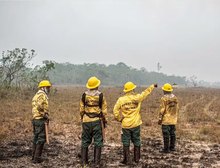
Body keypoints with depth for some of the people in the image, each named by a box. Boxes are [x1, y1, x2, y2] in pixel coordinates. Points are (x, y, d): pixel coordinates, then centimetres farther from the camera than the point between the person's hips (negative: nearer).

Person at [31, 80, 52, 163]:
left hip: (35, 119, 10)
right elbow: (40, 106, -28)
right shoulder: (42, 95, -13)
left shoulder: (36, 95, 18)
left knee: (36, 138, 18)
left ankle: (34, 156, 26)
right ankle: (37, 158, -1)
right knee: (41, 139, -4)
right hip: (41, 120, -10)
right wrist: (45, 115, -18)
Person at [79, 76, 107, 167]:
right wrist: (104, 120, 9)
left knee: (85, 141, 12)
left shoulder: (84, 95, -1)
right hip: (97, 121, -2)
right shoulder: (100, 96, -6)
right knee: (98, 142, 5)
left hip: (86, 121, 2)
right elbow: (104, 110, -2)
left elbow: (81, 109, 5)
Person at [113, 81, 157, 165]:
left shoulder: (121, 99, -7)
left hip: (125, 124, 0)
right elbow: (146, 92, 7)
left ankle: (126, 160, 9)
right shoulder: (137, 97, -7)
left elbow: (115, 110, -6)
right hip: (135, 124, 1)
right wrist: (153, 86, 22)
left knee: (126, 143, 8)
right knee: (136, 142, 14)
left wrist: (119, 119, 8)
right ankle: (136, 159, 22)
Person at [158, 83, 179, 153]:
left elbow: (162, 109, -14)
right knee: (172, 133, 13)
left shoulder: (164, 98, -13)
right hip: (173, 119, 7)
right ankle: (172, 147, 19)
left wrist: (160, 119, -9)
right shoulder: (175, 97, 7)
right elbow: (177, 108, 11)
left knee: (166, 134, -3)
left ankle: (166, 149, -1)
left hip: (166, 119, -7)